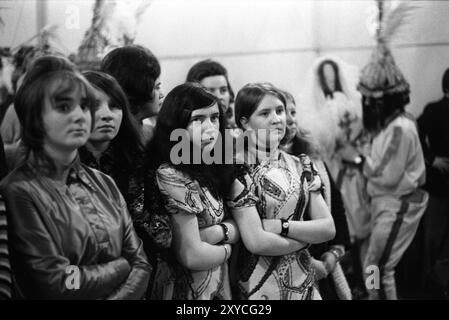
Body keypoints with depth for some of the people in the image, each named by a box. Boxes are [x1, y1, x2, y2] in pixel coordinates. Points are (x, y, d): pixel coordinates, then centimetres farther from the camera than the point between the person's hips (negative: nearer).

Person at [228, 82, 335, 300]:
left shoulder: (300, 166, 5)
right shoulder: (238, 170, -13)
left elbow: (328, 228, -2)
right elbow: (256, 242, -21)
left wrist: (280, 226, -15)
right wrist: (306, 236, -7)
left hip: (303, 282, 5)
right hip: (260, 285, -5)